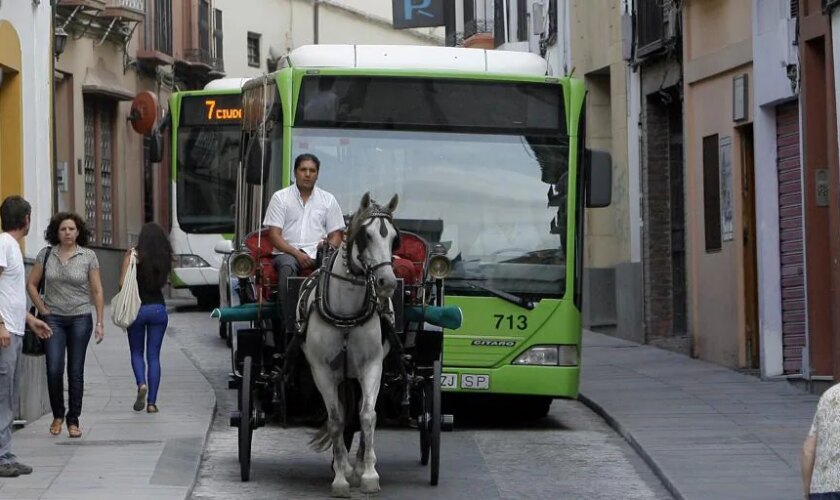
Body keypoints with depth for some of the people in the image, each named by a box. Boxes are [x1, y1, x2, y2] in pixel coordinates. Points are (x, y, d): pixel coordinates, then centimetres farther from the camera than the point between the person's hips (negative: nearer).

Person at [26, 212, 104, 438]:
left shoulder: (88, 256, -1)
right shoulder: (46, 254, 2)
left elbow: (97, 291, 1)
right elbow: (31, 284, 10)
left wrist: (100, 322, -3)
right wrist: (42, 309, 1)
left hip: (80, 318, 0)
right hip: (54, 319, 1)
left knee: (76, 371, 2)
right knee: (54, 369, -9)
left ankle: (73, 420, 11)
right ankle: (57, 415, 11)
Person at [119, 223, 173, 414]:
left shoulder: (134, 256, -9)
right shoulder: (164, 259, 0)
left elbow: (123, 282, -13)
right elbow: (162, 282, 4)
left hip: (138, 308, -2)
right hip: (159, 309, 2)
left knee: (136, 352, 15)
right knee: (154, 356, 7)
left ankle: (141, 384, -13)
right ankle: (152, 402, 3)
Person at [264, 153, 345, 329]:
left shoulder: (328, 200, 18)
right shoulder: (280, 197, 11)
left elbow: (336, 234, 15)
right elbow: (274, 235, 2)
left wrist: (329, 245, -11)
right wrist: (297, 253, -13)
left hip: (319, 253, 2)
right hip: (289, 252, -2)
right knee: (287, 266, -39)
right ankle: (290, 324, -40)